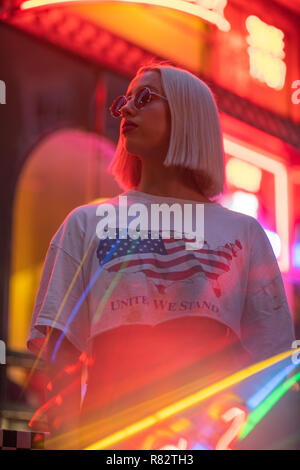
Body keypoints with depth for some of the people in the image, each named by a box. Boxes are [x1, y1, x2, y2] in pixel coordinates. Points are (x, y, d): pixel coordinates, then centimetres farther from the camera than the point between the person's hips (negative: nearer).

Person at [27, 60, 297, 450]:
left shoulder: (244, 232, 12)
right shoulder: (88, 223, 13)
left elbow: (266, 368, 8)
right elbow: (62, 357, 4)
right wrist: (65, 442, -8)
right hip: (109, 426, 0)